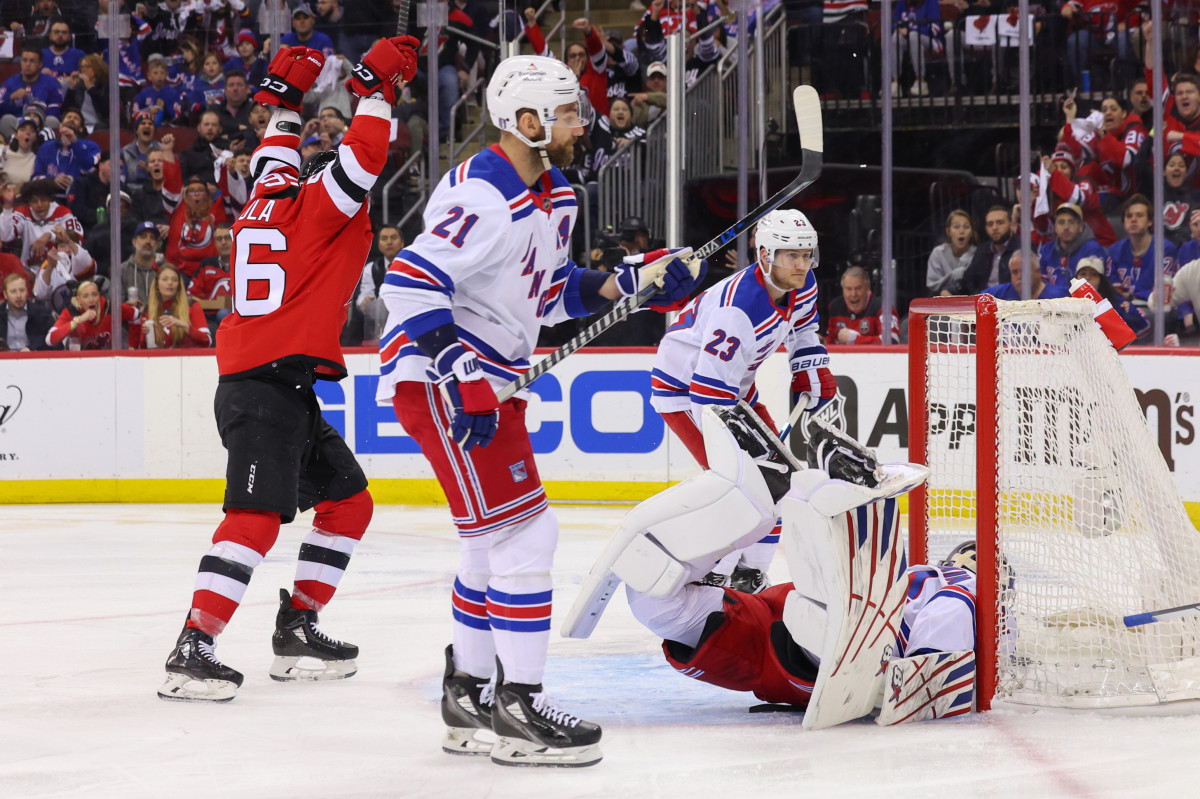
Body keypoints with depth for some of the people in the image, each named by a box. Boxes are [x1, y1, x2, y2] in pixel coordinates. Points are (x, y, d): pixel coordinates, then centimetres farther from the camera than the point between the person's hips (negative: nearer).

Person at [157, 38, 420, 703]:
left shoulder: (272, 199, 17)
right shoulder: (318, 205, -5)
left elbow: (274, 157, 38)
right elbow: (363, 157, -18)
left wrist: (286, 98, 39)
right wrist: (376, 86, -9)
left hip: (284, 391, 10)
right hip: (264, 389, -10)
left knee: (347, 501, 17)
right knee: (256, 518, -20)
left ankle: (297, 627, 18)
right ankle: (192, 649, -27)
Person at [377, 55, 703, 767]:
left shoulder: (556, 197, 11)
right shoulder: (483, 196, -22)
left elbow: (553, 291, 20)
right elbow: (413, 283, -27)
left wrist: (635, 281, 7)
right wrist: (461, 377, -32)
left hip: (489, 379, 11)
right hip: (437, 377, -11)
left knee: (497, 538, 17)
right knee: (524, 532, -12)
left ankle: (468, 695, 27)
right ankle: (519, 708, -8)